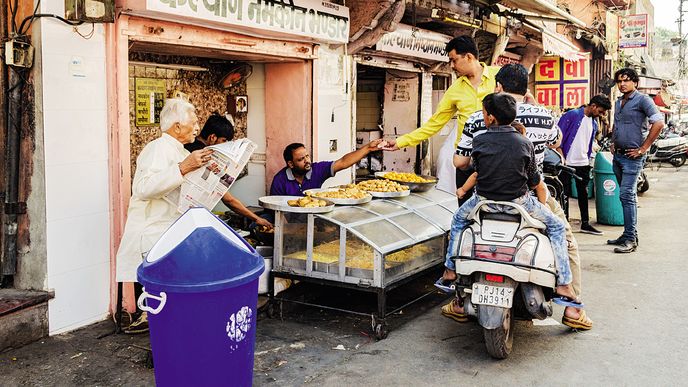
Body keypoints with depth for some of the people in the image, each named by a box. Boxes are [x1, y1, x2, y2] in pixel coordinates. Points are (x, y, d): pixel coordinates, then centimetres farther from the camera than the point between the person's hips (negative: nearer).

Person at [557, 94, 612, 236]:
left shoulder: (594, 123, 12)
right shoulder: (572, 115, -10)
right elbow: (559, 134, -13)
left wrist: (588, 157, 15)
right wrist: (560, 155, -17)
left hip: (583, 163, 7)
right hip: (567, 162, -7)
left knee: (583, 193, 12)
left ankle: (585, 223, 20)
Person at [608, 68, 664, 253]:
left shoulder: (642, 99, -8)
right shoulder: (618, 102, 16)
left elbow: (659, 123, -18)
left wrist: (643, 148, -16)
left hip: (632, 156, -8)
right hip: (618, 155, 8)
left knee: (626, 195, -13)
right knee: (627, 195, 12)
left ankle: (631, 239, -10)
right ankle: (628, 234, 19)